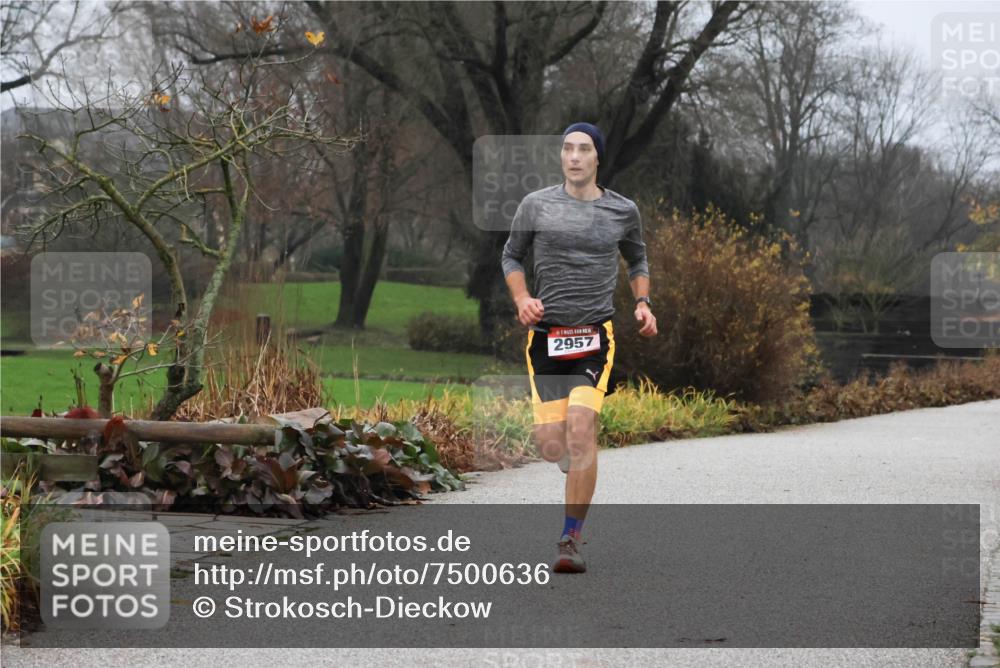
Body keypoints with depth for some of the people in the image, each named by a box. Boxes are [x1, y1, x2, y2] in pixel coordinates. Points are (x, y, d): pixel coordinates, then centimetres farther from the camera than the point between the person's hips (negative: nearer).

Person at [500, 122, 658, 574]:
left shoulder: (623, 211, 7)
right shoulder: (536, 205, 5)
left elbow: (637, 261, 24)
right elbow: (511, 256, 16)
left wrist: (643, 304, 7)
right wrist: (521, 299, -2)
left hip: (595, 336, -1)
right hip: (545, 334, 1)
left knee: (581, 429, -18)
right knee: (552, 446, -4)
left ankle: (571, 541, -10)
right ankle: (578, 466, 36)